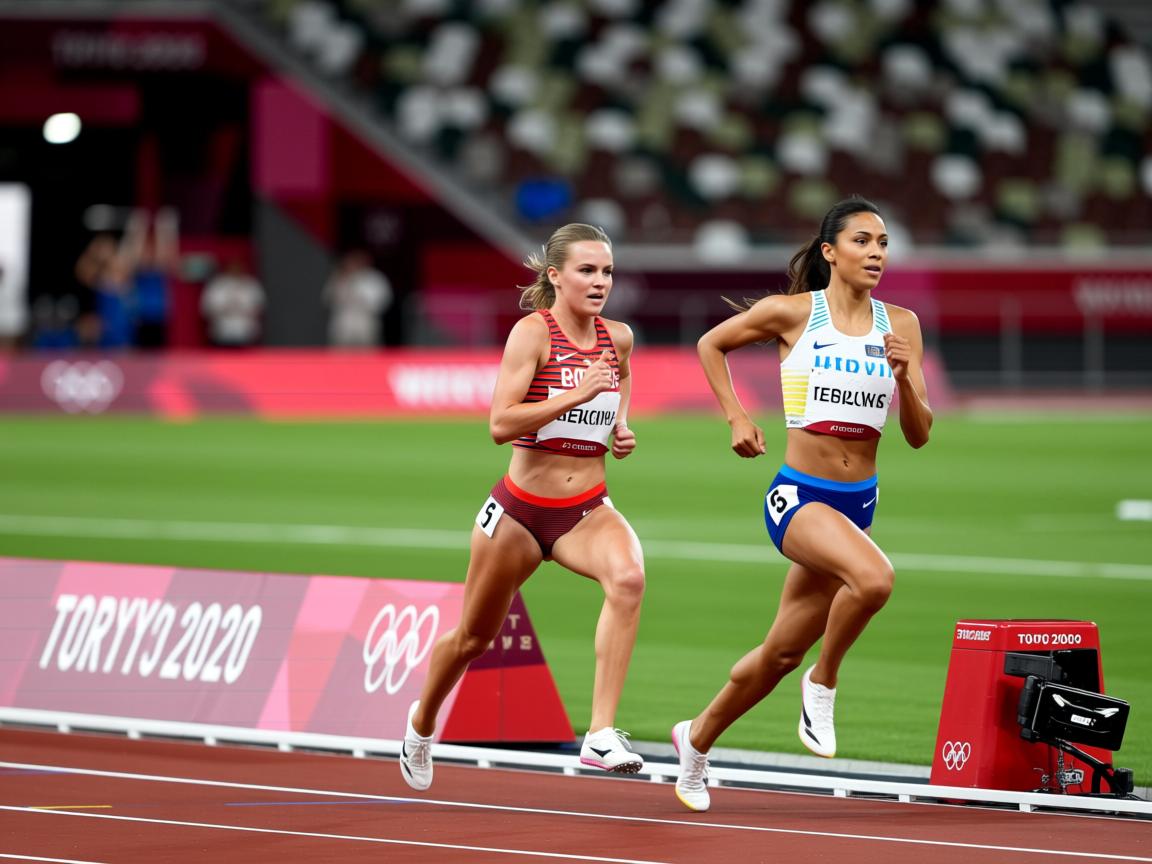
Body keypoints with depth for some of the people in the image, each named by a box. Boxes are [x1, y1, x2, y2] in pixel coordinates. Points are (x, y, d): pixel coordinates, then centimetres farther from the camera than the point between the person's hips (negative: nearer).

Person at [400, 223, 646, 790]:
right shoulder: (533, 332, -14)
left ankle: (601, 734, -34)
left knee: (628, 577, -32)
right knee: (473, 637, 15)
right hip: (521, 509, -3)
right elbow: (500, 423, -24)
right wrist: (578, 394, -31)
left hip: (588, 510, 3)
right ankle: (422, 722, 47)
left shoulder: (618, 338, 1)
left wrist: (620, 427, 5)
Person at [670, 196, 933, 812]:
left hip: (857, 503, 5)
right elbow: (710, 344, 12)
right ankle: (823, 683, -8)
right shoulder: (791, 313, -6)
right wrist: (736, 417, 4)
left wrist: (905, 381, -15)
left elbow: (919, 435, 3)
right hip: (798, 496, -5)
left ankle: (697, 738, 36)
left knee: (781, 653, 12)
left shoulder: (901, 325, 3)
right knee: (874, 577, -34)